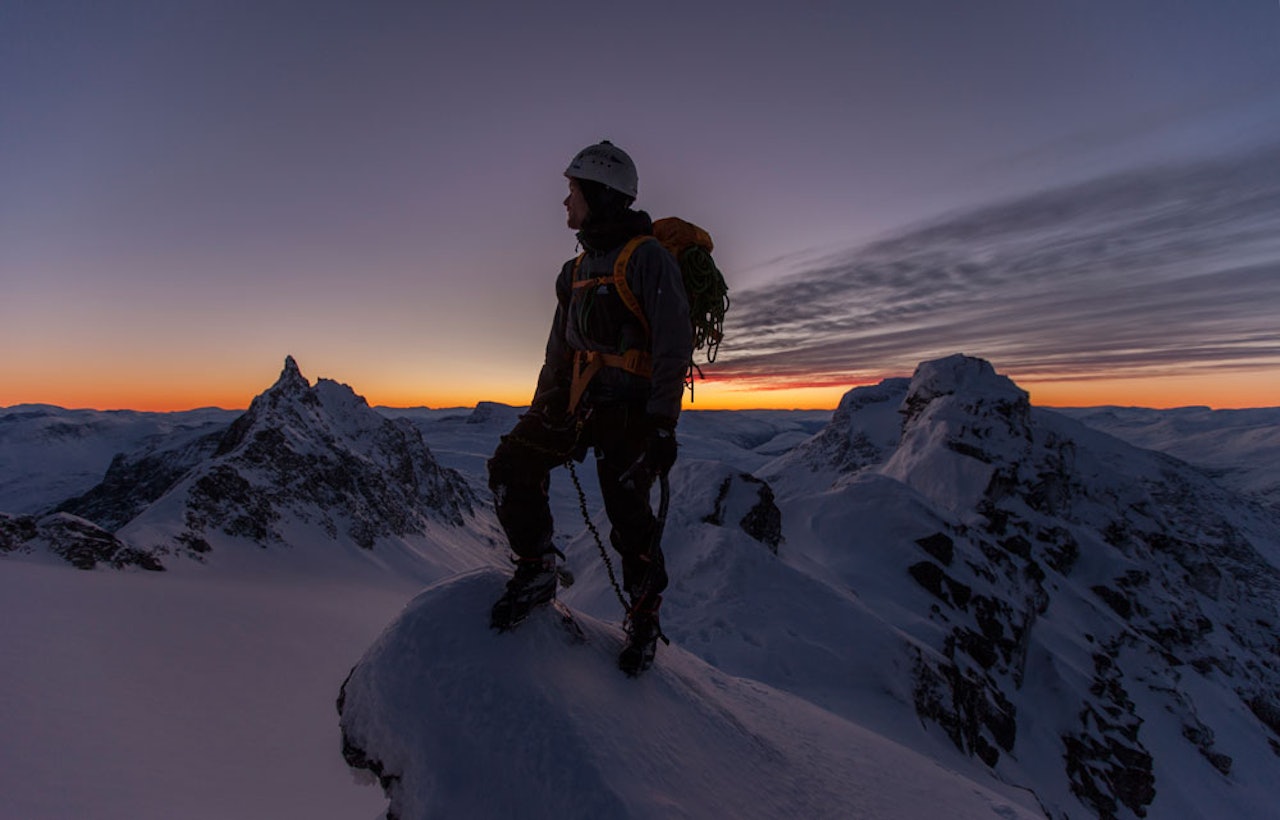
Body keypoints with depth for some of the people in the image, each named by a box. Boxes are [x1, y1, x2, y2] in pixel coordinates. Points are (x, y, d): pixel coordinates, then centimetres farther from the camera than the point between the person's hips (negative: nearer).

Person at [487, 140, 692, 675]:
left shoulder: (648, 258, -8)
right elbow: (559, 349, 21)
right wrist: (539, 411, 18)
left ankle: (645, 617, 20)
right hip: (577, 398, 8)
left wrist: (662, 425, -19)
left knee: (628, 517, -5)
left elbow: (674, 347, -14)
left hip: (630, 405, -7)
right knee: (512, 463, -5)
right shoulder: (577, 269, 17)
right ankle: (537, 569, 11)